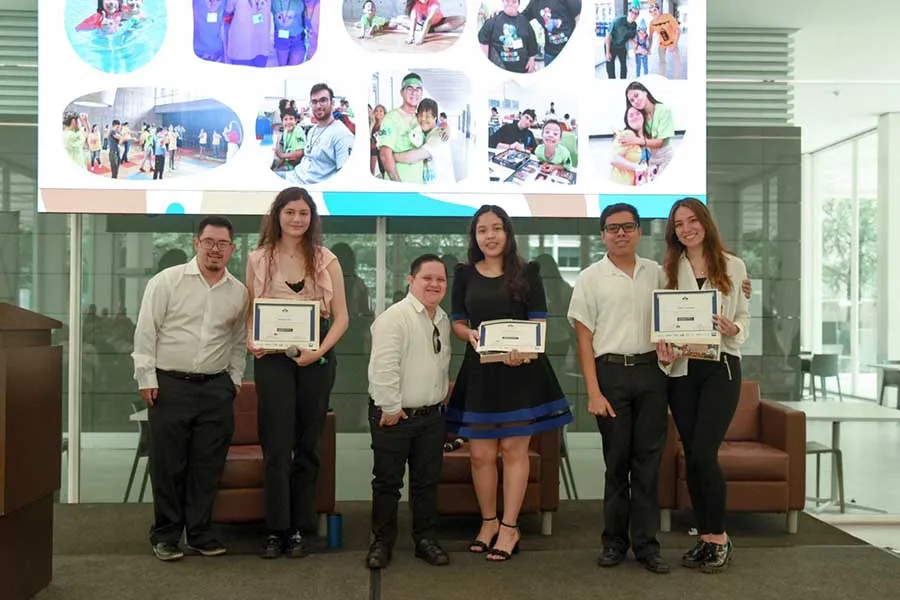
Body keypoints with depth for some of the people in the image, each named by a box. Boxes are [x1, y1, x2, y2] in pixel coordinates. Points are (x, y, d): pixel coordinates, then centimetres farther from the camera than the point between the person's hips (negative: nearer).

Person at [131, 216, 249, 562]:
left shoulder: (238, 292, 7)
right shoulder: (167, 281, -3)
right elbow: (146, 331, -3)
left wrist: (234, 379, 11)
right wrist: (146, 377, -7)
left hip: (216, 389, 3)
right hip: (169, 385, -3)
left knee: (208, 465, 7)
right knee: (168, 465, 4)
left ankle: (199, 533, 21)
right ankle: (165, 536, 18)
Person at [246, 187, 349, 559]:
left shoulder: (326, 260, 4)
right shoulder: (258, 259, 6)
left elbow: (341, 316, 2)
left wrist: (321, 349, -13)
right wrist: (251, 340, -10)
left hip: (316, 358, 1)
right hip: (272, 358, 0)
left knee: (307, 445, 8)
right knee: (277, 445, -2)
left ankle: (300, 529, 18)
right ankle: (276, 529, 8)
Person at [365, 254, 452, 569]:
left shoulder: (443, 319, 10)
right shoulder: (395, 316, -16)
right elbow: (384, 366, -21)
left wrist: (442, 396, 16)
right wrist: (391, 408, -19)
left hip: (432, 415, 7)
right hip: (394, 414, -7)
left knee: (427, 481, 14)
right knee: (387, 482, 6)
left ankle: (426, 540, 27)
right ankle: (382, 542, 20)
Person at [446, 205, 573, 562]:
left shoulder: (526, 273, 2)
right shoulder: (465, 275, 8)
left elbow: (539, 323, -2)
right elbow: (457, 323, 10)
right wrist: (469, 335, -13)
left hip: (520, 369, -2)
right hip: (480, 369, 2)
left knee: (514, 449, 3)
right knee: (481, 454, 5)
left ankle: (509, 528, 13)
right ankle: (488, 522, 24)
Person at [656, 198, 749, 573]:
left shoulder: (733, 266, 4)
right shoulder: (669, 270, 7)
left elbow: (744, 315, 8)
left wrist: (734, 329, -13)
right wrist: (661, 345, -13)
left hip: (721, 366, -2)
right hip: (682, 370, 3)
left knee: (703, 453, -11)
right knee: (692, 456, 6)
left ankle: (719, 538, 6)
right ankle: (705, 537, 19)